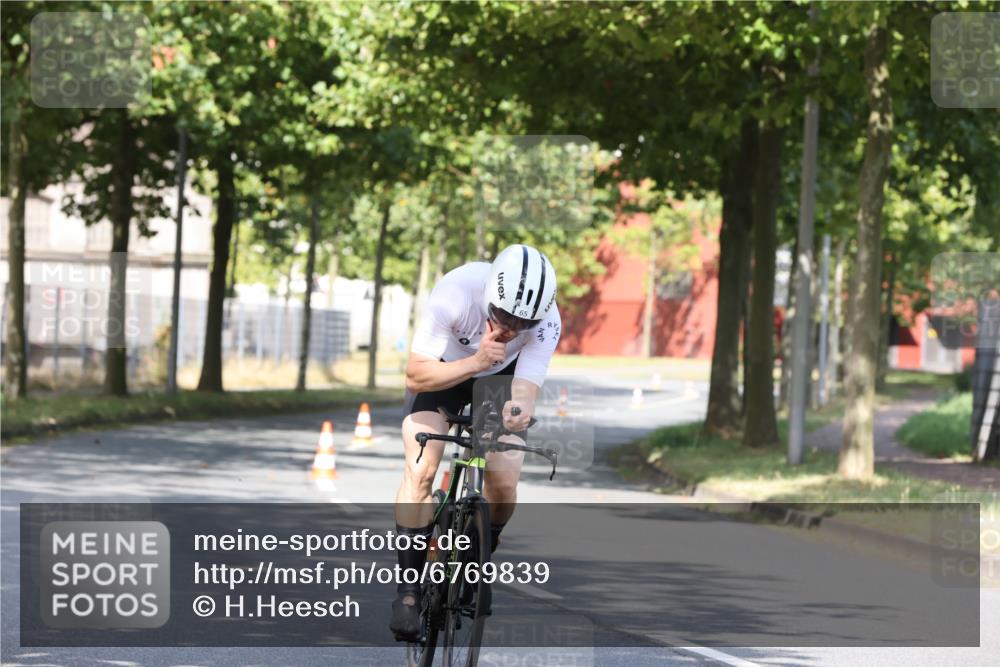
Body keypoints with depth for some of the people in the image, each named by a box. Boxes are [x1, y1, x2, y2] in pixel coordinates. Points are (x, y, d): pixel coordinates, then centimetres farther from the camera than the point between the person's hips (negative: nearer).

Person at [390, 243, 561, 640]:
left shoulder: (546, 321, -32)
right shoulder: (455, 294, -38)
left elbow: (525, 390, -35)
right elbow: (416, 376, -34)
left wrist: (519, 411, -59)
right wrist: (475, 363, -48)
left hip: (501, 380, 2)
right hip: (442, 373, -1)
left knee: (503, 486, -14)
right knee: (420, 471, -22)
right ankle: (408, 588, -13)